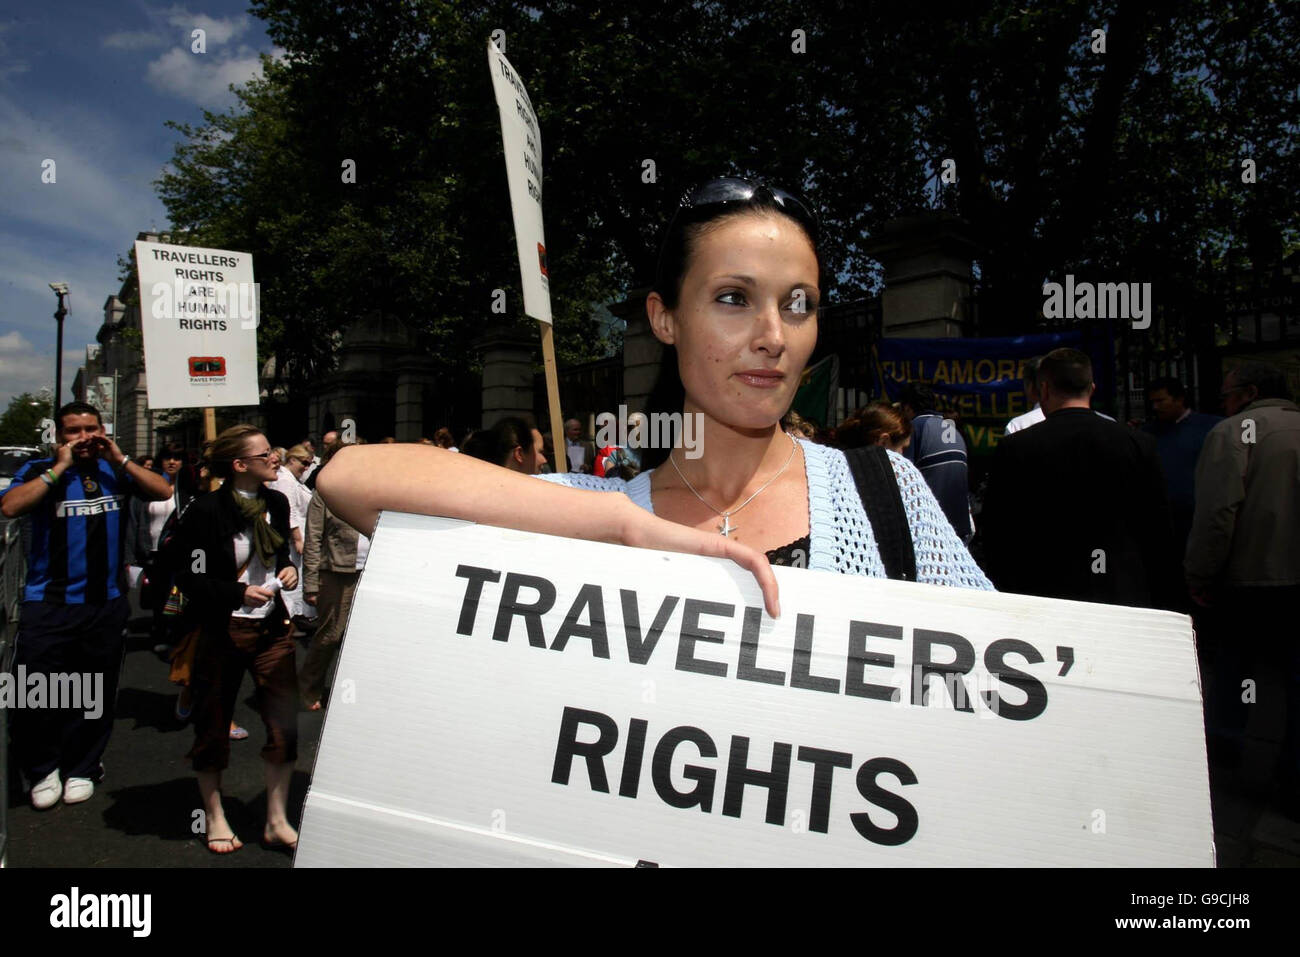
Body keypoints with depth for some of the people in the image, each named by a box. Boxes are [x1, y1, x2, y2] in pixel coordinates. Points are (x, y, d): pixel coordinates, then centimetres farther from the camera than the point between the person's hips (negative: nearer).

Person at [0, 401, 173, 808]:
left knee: (96, 693, 9)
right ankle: (43, 770, 18)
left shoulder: (115, 470, 8)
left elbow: (164, 492, -4)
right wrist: (60, 467, -12)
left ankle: (80, 768, 25)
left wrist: (120, 459, -8)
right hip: (49, 602, -2)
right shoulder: (39, 471, 3)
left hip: (107, 602, 2)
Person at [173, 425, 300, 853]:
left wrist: (288, 570, 1)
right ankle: (215, 819, 30)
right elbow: (190, 579, -12)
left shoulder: (276, 503, 6)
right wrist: (240, 593, -22)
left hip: (272, 629, 5)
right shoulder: (207, 511, -12)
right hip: (222, 632, -4)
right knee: (213, 725, 10)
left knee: (285, 722, 2)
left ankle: (277, 821, 17)